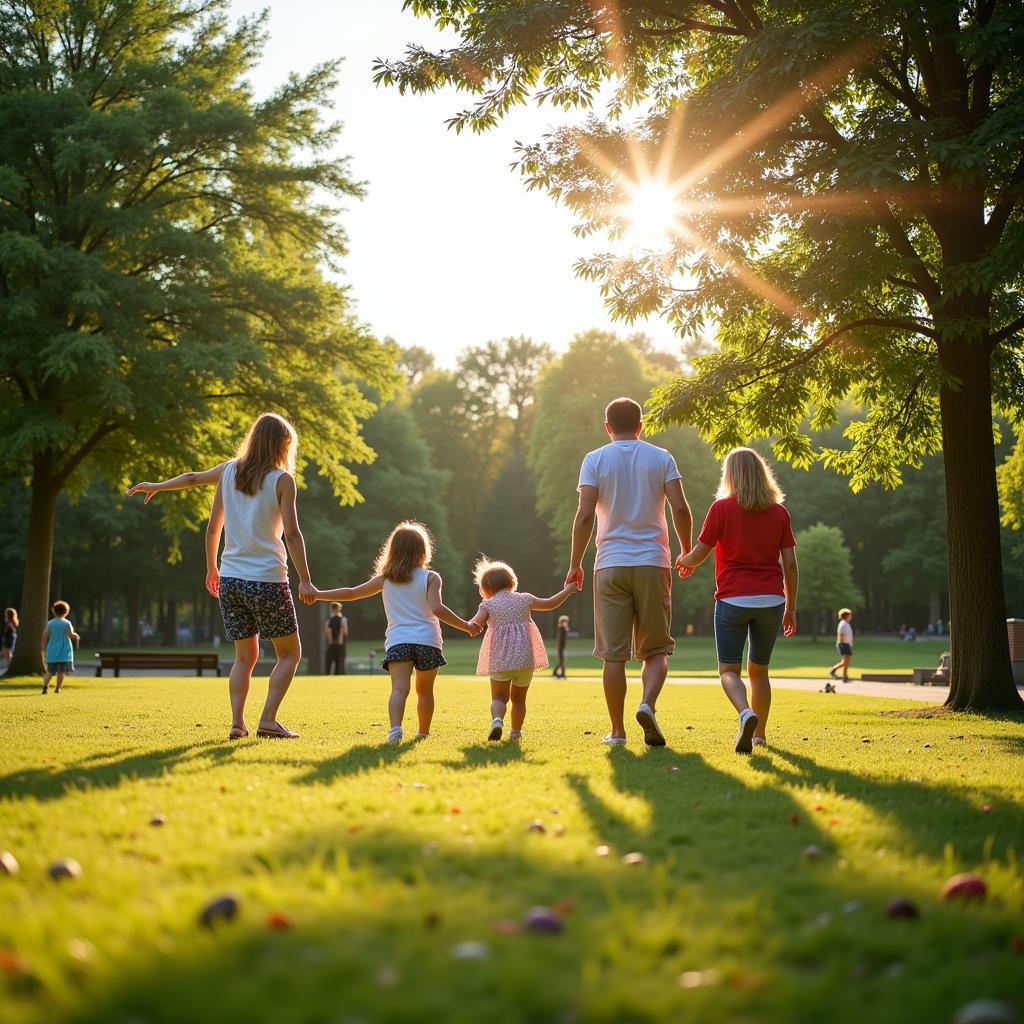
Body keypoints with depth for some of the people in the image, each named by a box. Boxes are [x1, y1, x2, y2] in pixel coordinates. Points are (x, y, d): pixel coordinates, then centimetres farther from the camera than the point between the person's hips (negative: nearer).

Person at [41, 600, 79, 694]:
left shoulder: (49, 623, 3)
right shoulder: (67, 623, -6)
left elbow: (45, 637, 1)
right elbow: (72, 635, -13)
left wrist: (44, 650, 9)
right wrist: (76, 636, 10)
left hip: (52, 651, 3)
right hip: (64, 652, -3)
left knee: (50, 671, 9)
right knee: (61, 671, 4)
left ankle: (45, 686, -10)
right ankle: (57, 688, 3)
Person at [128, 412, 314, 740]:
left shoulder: (229, 470, 8)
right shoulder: (282, 480, -6)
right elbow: (291, 533, -12)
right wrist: (305, 580, -10)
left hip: (229, 578, 5)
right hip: (267, 580, -5)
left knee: (245, 656, 15)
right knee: (290, 653, 9)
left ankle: (237, 722, 1)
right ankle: (268, 720, -5)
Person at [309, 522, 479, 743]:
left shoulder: (385, 579, 12)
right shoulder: (430, 578, 4)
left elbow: (352, 593, 15)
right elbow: (437, 609, -11)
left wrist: (318, 595, 27)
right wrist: (465, 626, -3)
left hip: (398, 641, 0)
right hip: (427, 641, 0)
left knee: (399, 688, -16)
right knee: (424, 690, 19)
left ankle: (395, 727, -38)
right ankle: (423, 732, 31)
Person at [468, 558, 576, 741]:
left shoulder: (488, 604, 2)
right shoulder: (524, 599, 8)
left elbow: (475, 624, -14)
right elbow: (550, 604, 16)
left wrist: (470, 625, 7)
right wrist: (568, 590, 28)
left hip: (500, 659, -2)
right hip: (525, 657, 2)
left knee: (499, 697, 3)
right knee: (518, 698, 19)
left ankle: (497, 719, -26)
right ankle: (516, 732, 26)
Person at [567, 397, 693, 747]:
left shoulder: (595, 460, 3)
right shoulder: (661, 458, 6)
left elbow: (585, 515, -6)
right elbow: (680, 508, -3)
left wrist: (575, 564, 0)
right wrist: (687, 553, 11)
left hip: (611, 565, 0)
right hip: (653, 563, 1)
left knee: (614, 653, 3)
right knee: (656, 649, 9)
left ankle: (617, 731, 5)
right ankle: (648, 704, -16)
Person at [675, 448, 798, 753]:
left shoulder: (722, 508, -4)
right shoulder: (779, 512, 6)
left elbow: (698, 554, -5)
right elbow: (789, 563, 5)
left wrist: (683, 562, 18)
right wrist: (791, 607, 13)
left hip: (732, 599, -3)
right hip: (771, 600, 3)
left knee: (728, 670, 1)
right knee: (759, 670, 18)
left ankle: (746, 714, -27)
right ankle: (759, 734, 21)